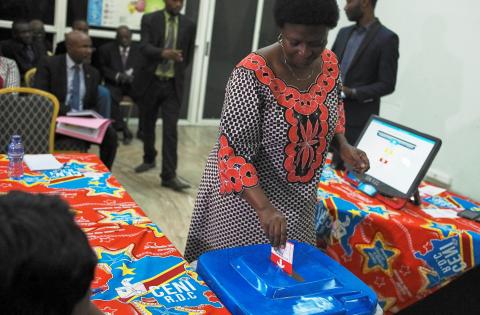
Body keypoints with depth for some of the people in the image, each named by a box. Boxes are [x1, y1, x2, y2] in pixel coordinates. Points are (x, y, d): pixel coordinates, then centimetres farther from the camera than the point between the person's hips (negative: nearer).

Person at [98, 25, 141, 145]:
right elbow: (103, 68, 5)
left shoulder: (139, 49, 12)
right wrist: (117, 76, -13)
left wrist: (133, 76, -14)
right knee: (110, 97, -34)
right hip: (114, 83, 0)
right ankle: (123, 129, -31)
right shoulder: (106, 48, 11)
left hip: (133, 83, 1)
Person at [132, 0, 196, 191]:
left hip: (173, 84, 0)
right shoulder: (149, 19, -2)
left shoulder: (188, 25, 4)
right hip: (150, 81, 0)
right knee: (148, 125, 14)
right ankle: (149, 159, 37)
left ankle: (169, 175, -8)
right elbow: (144, 47, -17)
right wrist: (164, 53, -34)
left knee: (170, 130, -8)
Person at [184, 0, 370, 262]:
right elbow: (233, 150, -27)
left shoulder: (329, 63, -6)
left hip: (297, 198, 6)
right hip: (248, 196, -5)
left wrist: (343, 145, -2)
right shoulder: (253, 73, -25)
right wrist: (264, 208, -37)